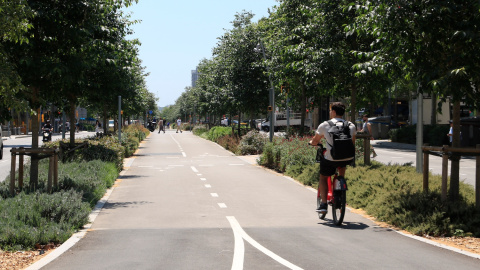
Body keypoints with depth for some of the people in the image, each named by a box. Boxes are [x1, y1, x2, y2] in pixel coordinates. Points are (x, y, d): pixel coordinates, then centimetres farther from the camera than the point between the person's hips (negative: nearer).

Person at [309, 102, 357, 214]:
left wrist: (311, 142, 34)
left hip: (331, 159, -3)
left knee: (323, 178, 22)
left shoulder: (324, 125, 0)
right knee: (342, 167, 38)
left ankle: (323, 204, 10)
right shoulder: (351, 126, 9)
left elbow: (314, 142, 11)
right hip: (348, 159, 3)